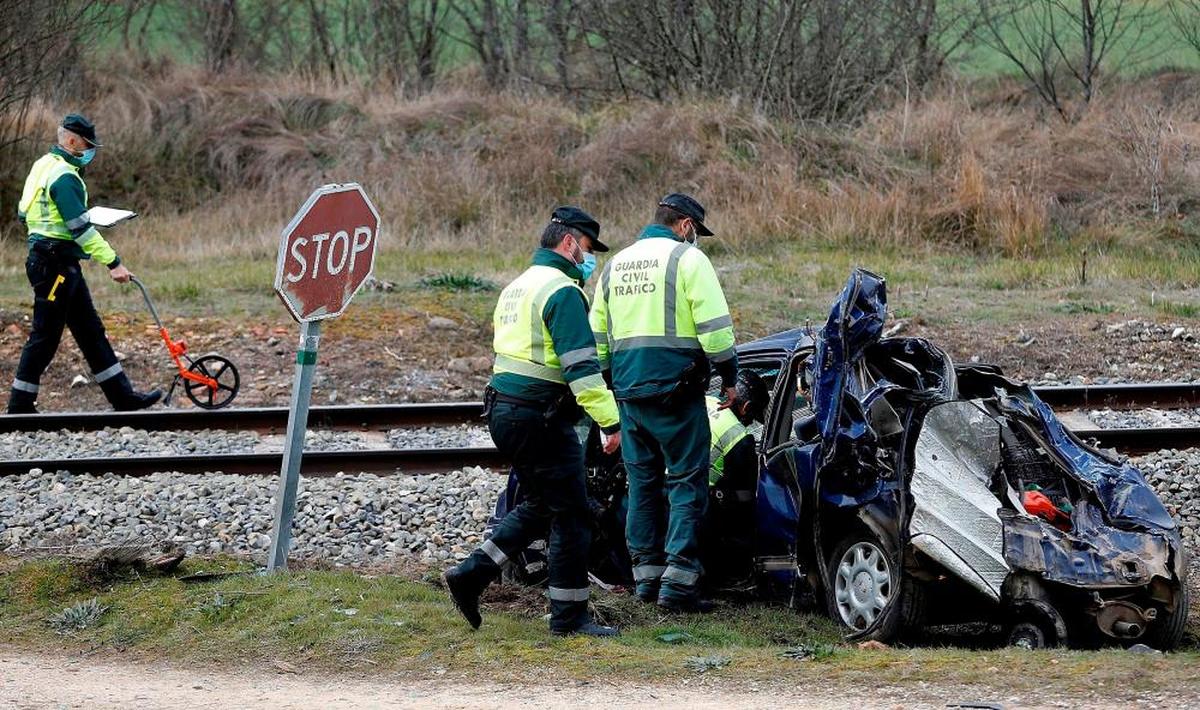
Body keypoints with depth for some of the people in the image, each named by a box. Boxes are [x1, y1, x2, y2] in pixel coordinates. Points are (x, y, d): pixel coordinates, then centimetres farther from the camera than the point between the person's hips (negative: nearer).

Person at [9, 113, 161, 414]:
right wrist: (113, 263, -22)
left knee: (91, 330, 11)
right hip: (54, 264, -11)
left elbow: (24, 213, 21)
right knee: (45, 336, -4)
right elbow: (81, 229, -23)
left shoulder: (44, 166, 14)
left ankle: (122, 397, 13)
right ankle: (20, 406, 2)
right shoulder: (64, 176, -18)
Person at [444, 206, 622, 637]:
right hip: (540, 418, -10)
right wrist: (610, 422, -22)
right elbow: (581, 365, -21)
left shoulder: (518, 287, 19)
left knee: (539, 506, 19)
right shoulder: (561, 290, -13)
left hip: (504, 409, 10)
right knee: (571, 515, -2)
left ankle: (471, 575, 13)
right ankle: (569, 616, 1)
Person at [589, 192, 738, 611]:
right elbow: (714, 325, -11)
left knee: (642, 483, 14)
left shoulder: (616, 265, 16)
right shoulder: (686, 258, -5)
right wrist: (729, 377, -2)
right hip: (675, 388, -6)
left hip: (629, 392, 6)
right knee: (687, 482, -3)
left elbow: (597, 332, 20)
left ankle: (646, 576, 16)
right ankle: (678, 581, -10)